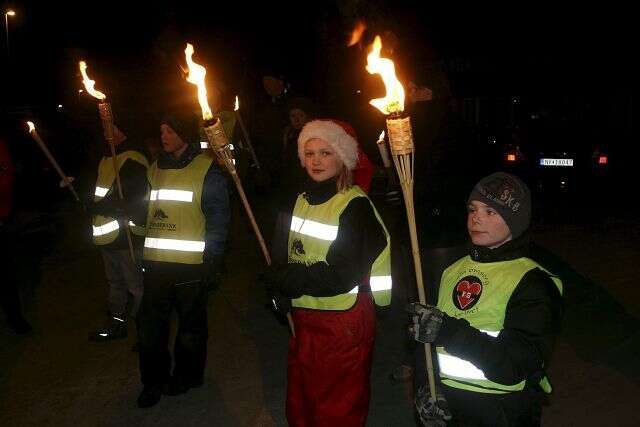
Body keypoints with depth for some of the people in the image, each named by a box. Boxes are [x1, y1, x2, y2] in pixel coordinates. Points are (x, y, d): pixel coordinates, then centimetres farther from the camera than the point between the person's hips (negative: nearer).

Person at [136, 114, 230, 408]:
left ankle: (187, 375, 29)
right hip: (156, 263, 5)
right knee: (149, 325, 8)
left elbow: (218, 218, -9)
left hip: (192, 263, -5)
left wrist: (213, 260, -13)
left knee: (190, 325, 10)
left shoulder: (207, 170, -6)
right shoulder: (156, 169, 13)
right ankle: (154, 380, 24)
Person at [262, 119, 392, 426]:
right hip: (302, 317, 7)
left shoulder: (355, 205, -15)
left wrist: (283, 279, -14)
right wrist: (280, 295, -9)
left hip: (343, 323, -7)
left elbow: (341, 275, -21)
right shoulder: (301, 201, 7)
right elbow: (282, 254, 10)